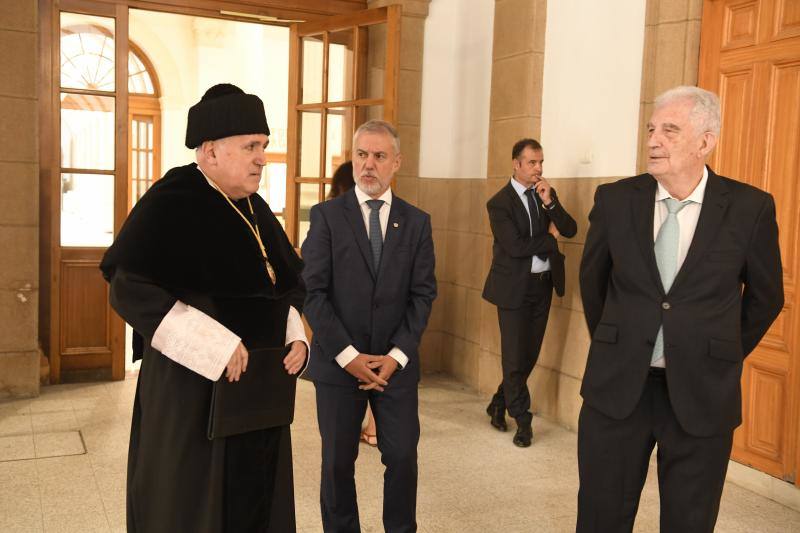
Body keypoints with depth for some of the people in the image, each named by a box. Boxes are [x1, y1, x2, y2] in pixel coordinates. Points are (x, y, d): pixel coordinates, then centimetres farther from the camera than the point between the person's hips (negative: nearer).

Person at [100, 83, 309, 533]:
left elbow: (284, 286, 17)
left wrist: (295, 337, -2)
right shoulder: (171, 202, -13)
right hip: (194, 390, -7)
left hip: (261, 390, 7)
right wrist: (216, 345, -24)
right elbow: (130, 289, -21)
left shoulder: (256, 209, 9)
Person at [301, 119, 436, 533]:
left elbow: (422, 294, 2)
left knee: (403, 457, 5)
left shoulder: (417, 222, 5)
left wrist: (397, 355, -9)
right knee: (338, 462, 9)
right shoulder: (326, 215, -1)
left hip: (396, 363, 1)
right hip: (338, 362, -1)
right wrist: (347, 355, -13)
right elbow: (313, 292, -6)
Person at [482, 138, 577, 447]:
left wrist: (550, 203, -15)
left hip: (543, 284, 6)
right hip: (514, 286, -6)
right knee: (515, 356, 1)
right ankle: (522, 420, 16)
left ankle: (499, 404, 31)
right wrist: (549, 237, -7)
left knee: (529, 354, 12)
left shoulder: (547, 193, 7)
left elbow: (570, 230, -2)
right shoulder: (499, 203, -11)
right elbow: (516, 247, -20)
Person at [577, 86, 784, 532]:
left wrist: (723, 357, 12)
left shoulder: (750, 208, -7)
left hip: (701, 394, -1)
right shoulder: (615, 199, -3)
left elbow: (765, 298, 7)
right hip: (618, 387, 1)